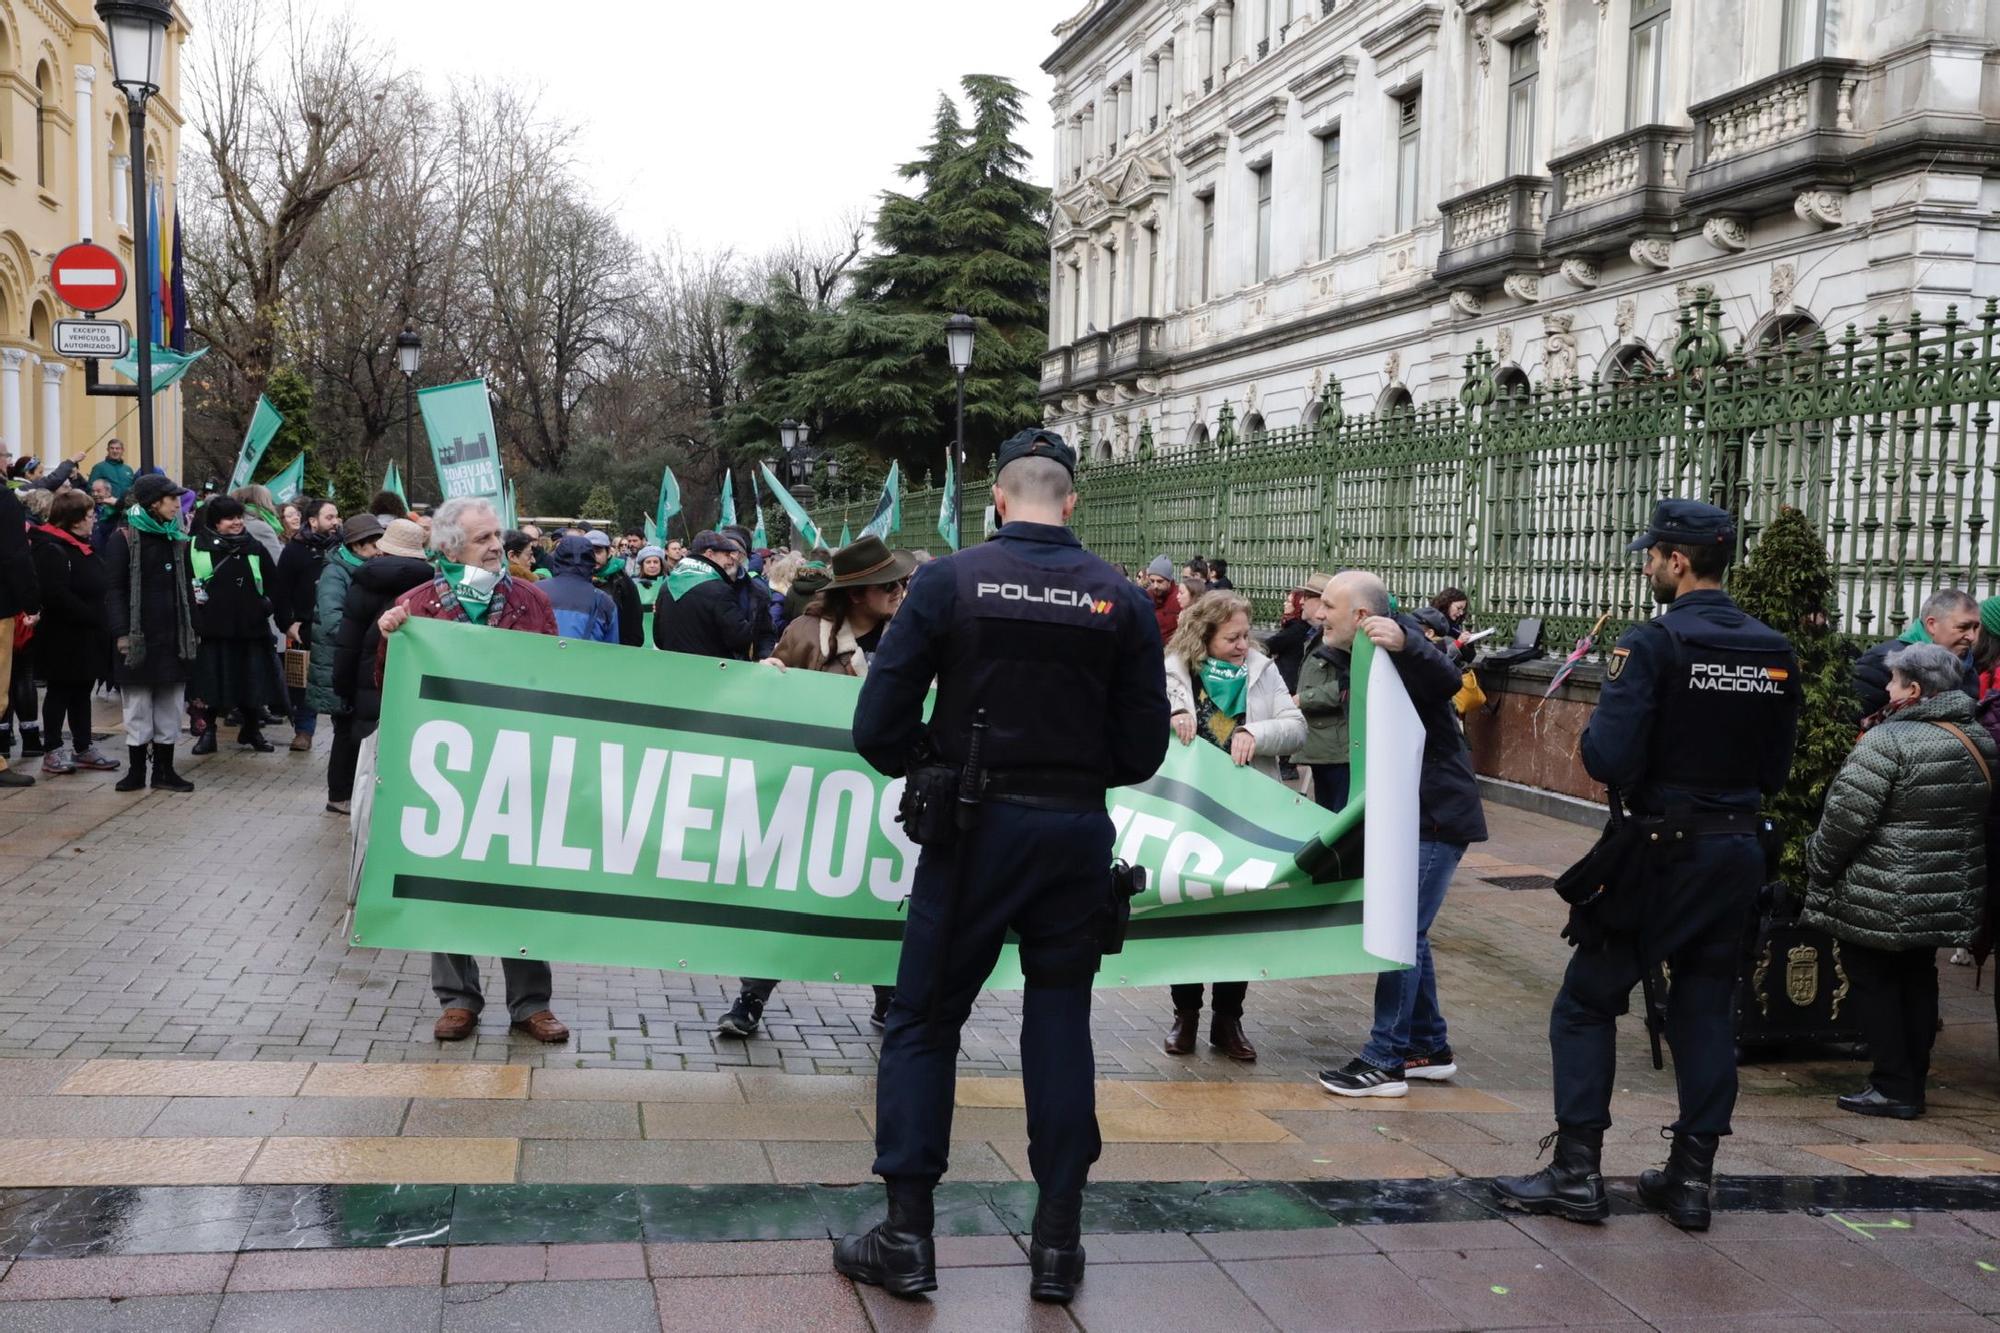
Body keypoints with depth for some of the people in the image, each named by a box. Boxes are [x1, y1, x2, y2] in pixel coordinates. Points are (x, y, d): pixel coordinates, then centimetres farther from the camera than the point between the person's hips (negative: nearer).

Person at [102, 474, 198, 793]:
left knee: (169, 707, 6)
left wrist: (192, 628, 13)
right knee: (138, 708, 1)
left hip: (173, 636, 5)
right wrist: (121, 632, -15)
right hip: (138, 637, -5)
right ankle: (136, 770, 11)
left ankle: (164, 770, 13)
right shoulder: (124, 539, -5)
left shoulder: (176, 539, 13)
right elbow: (113, 590, -8)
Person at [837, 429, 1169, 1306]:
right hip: (1078, 831, 2)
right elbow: (1144, 748, -1)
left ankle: (907, 1235, 11)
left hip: (976, 826, -2)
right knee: (1060, 1021, 13)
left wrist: (931, 766, 9)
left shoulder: (949, 581, -8)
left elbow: (878, 724, -10)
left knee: (924, 1019, 10)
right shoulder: (1121, 600, -2)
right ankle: (1058, 1241, 16)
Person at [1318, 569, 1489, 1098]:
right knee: (1407, 933, 15)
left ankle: (1385, 1062, -4)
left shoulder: (1398, 646, -16)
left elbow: (1447, 681, -37)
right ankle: (1429, 1049, 25)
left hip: (1436, 817, -10)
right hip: (1410, 816, 10)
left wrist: (1405, 644, -54)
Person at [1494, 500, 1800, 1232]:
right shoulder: (1775, 653, 4)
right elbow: (1775, 771, 10)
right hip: (1738, 853, 6)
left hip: (1661, 851, -6)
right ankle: (1692, 1178, 17)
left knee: (1588, 1004, 5)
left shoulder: (1652, 644, -16)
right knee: (1706, 1009, 13)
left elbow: (1608, 760, -21)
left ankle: (1576, 1173, 5)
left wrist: (1597, 725, -1)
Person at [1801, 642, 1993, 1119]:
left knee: (1874, 982, 4)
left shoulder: (1887, 741, -20)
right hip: (1951, 897, 8)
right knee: (1918, 981, 17)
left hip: (1881, 900, -8)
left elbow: (1846, 817, -19)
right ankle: (1913, 1083, 24)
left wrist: (1819, 869, -8)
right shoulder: (1981, 743, 6)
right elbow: (1982, 821, 16)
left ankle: (1893, 1087, 5)